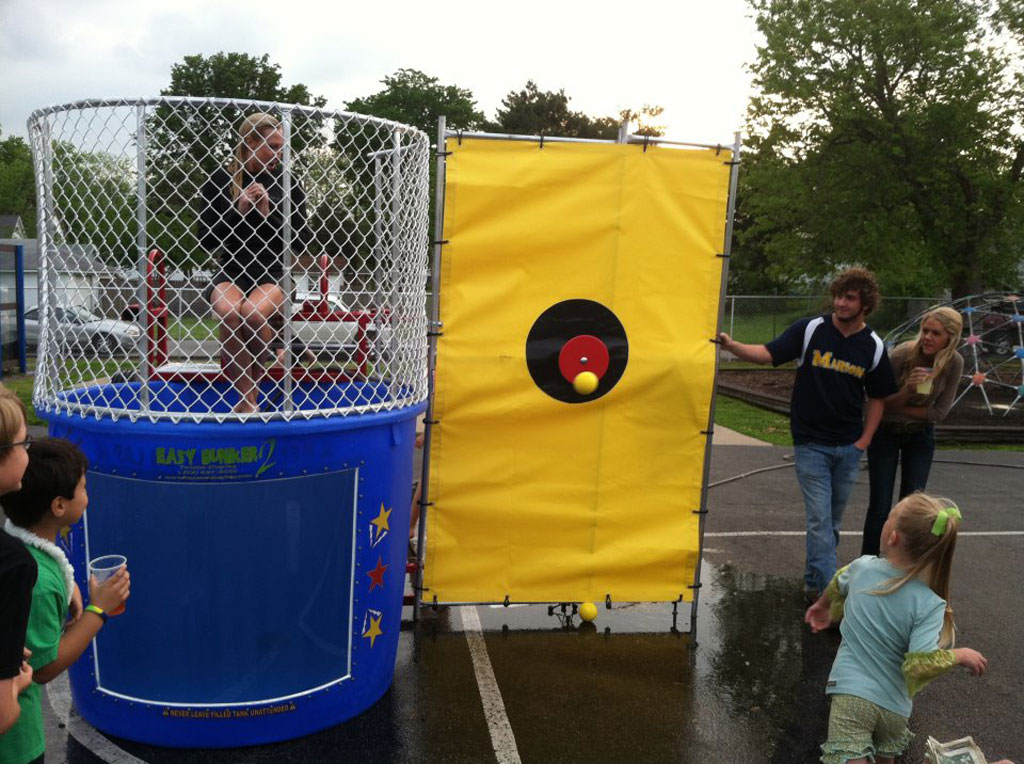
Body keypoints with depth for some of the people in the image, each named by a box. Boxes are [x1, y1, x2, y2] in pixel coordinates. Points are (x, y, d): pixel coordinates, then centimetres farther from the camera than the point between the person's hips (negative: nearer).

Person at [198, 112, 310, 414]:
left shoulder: (287, 183, 3)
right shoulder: (219, 181, 4)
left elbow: (301, 242, 2)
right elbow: (205, 240, 3)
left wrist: (267, 214, -12)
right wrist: (238, 211, -12)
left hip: (273, 275, 0)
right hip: (230, 273, 0)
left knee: (253, 312, -34)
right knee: (229, 313, -34)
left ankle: (251, 387, -7)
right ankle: (248, 399, -24)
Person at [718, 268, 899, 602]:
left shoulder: (873, 346, 1)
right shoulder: (810, 330, -6)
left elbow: (877, 398, 9)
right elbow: (767, 353, -13)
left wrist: (863, 442, 2)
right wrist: (732, 345, -31)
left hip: (849, 448, 4)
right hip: (811, 444, -3)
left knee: (832, 521, 14)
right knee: (820, 520, -6)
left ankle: (814, 583, 31)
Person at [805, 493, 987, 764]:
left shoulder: (861, 567, -8)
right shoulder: (930, 605, -16)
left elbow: (837, 588, 15)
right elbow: (919, 666, -21)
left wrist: (823, 605, 38)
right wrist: (960, 655, -3)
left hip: (851, 693, -1)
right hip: (893, 706, 1)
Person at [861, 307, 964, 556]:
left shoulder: (954, 363, -16)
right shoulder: (902, 354, -25)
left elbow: (939, 412, -11)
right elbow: (884, 403, -17)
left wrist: (900, 408, -16)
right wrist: (907, 389, -35)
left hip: (920, 435, 3)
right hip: (885, 433, -2)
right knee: (880, 507, -4)